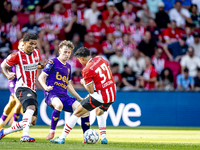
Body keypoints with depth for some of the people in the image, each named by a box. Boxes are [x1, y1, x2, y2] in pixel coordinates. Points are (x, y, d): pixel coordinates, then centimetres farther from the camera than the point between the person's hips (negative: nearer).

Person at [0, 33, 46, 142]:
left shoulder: (36, 53, 10)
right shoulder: (17, 55, -7)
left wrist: (42, 65, 7)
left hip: (32, 90, 8)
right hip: (22, 88, -8)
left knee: (32, 121, 6)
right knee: (31, 107, -37)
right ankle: (25, 135, -51)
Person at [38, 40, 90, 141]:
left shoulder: (68, 67, 21)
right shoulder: (53, 62, 1)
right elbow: (41, 77, -2)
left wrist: (80, 98, 29)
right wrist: (46, 87, -22)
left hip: (64, 96, 7)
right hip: (51, 94, -6)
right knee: (59, 105, -41)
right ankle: (52, 132, -25)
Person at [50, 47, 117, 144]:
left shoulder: (87, 70, -13)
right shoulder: (100, 59, 7)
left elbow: (91, 91, -11)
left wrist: (83, 83, 8)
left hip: (100, 95, -7)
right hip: (112, 95, 7)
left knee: (77, 113, 3)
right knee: (99, 112, 34)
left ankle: (62, 138, 2)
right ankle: (104, 138, 23)